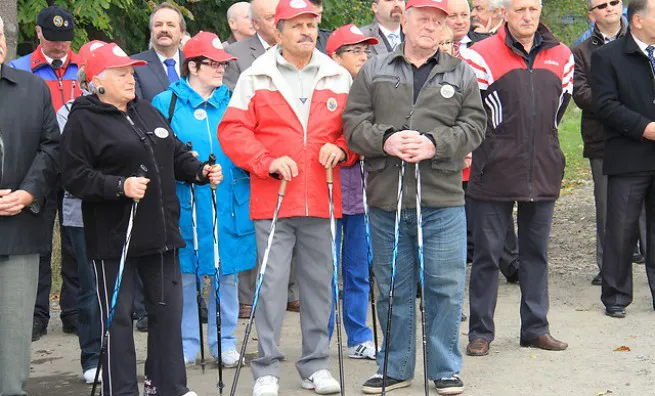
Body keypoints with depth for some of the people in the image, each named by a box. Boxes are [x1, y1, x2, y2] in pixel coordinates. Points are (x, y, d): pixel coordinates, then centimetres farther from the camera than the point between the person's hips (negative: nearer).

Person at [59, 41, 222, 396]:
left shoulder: (148, 112, 15)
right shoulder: (84, 121, -6)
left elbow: (176, 155, 22)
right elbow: (74, 176, -14)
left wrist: (201, 171, 4)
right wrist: (120, 186, -23)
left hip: (161, 231, 7)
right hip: (113, 237, -7)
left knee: (168, 308, 11)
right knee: (117, 316, -1)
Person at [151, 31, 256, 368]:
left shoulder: (232, 101, 9)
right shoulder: (166, 103, 2)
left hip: (229, 200, 2)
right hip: (184, 203, -2)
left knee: (227, 273, 8)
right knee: (184, 274, 4)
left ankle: (223, 341, 21)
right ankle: (186, 344, 17)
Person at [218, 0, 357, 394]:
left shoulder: (339, 77, 10)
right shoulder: (256, 77, 2)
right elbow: (233, 130, -2)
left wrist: (340, 149, -6)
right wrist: (268, 162, -14)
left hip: (321, 201, 3)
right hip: (272, 200, -2)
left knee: (319, 282, 9)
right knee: (272, 283, -2)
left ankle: (317, 364, 20)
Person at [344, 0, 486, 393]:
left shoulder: (461, 74, 9)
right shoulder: (374, 71, 9)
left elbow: (473, 126, 0)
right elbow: (354, 123, 3)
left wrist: (434, 144, -16)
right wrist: (385, 140, -16)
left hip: (443, 201, -1)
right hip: (386, 199, 1)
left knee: (446, 287, 2)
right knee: (393, 289, 10)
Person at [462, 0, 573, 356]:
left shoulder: (561, 56, 8)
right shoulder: (481, 55, -7)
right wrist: (485, 149, -1)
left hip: (543, 173, 4)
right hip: (495, 173, -4)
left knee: (536, 252, 12)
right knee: (487, 254, 3)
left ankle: (536, 327, 21)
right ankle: (480, 331, 11)